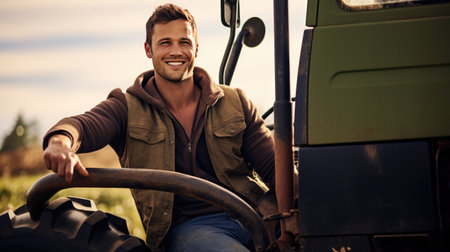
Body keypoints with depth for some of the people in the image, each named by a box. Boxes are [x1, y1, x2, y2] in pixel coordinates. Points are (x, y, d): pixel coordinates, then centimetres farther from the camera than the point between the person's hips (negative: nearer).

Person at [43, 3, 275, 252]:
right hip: (188, 228, -2)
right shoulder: (128, 109, 9)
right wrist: (60, 142, -38)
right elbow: (85, 125, -13)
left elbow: (273, 167, 12)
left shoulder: (235, 104, 14)